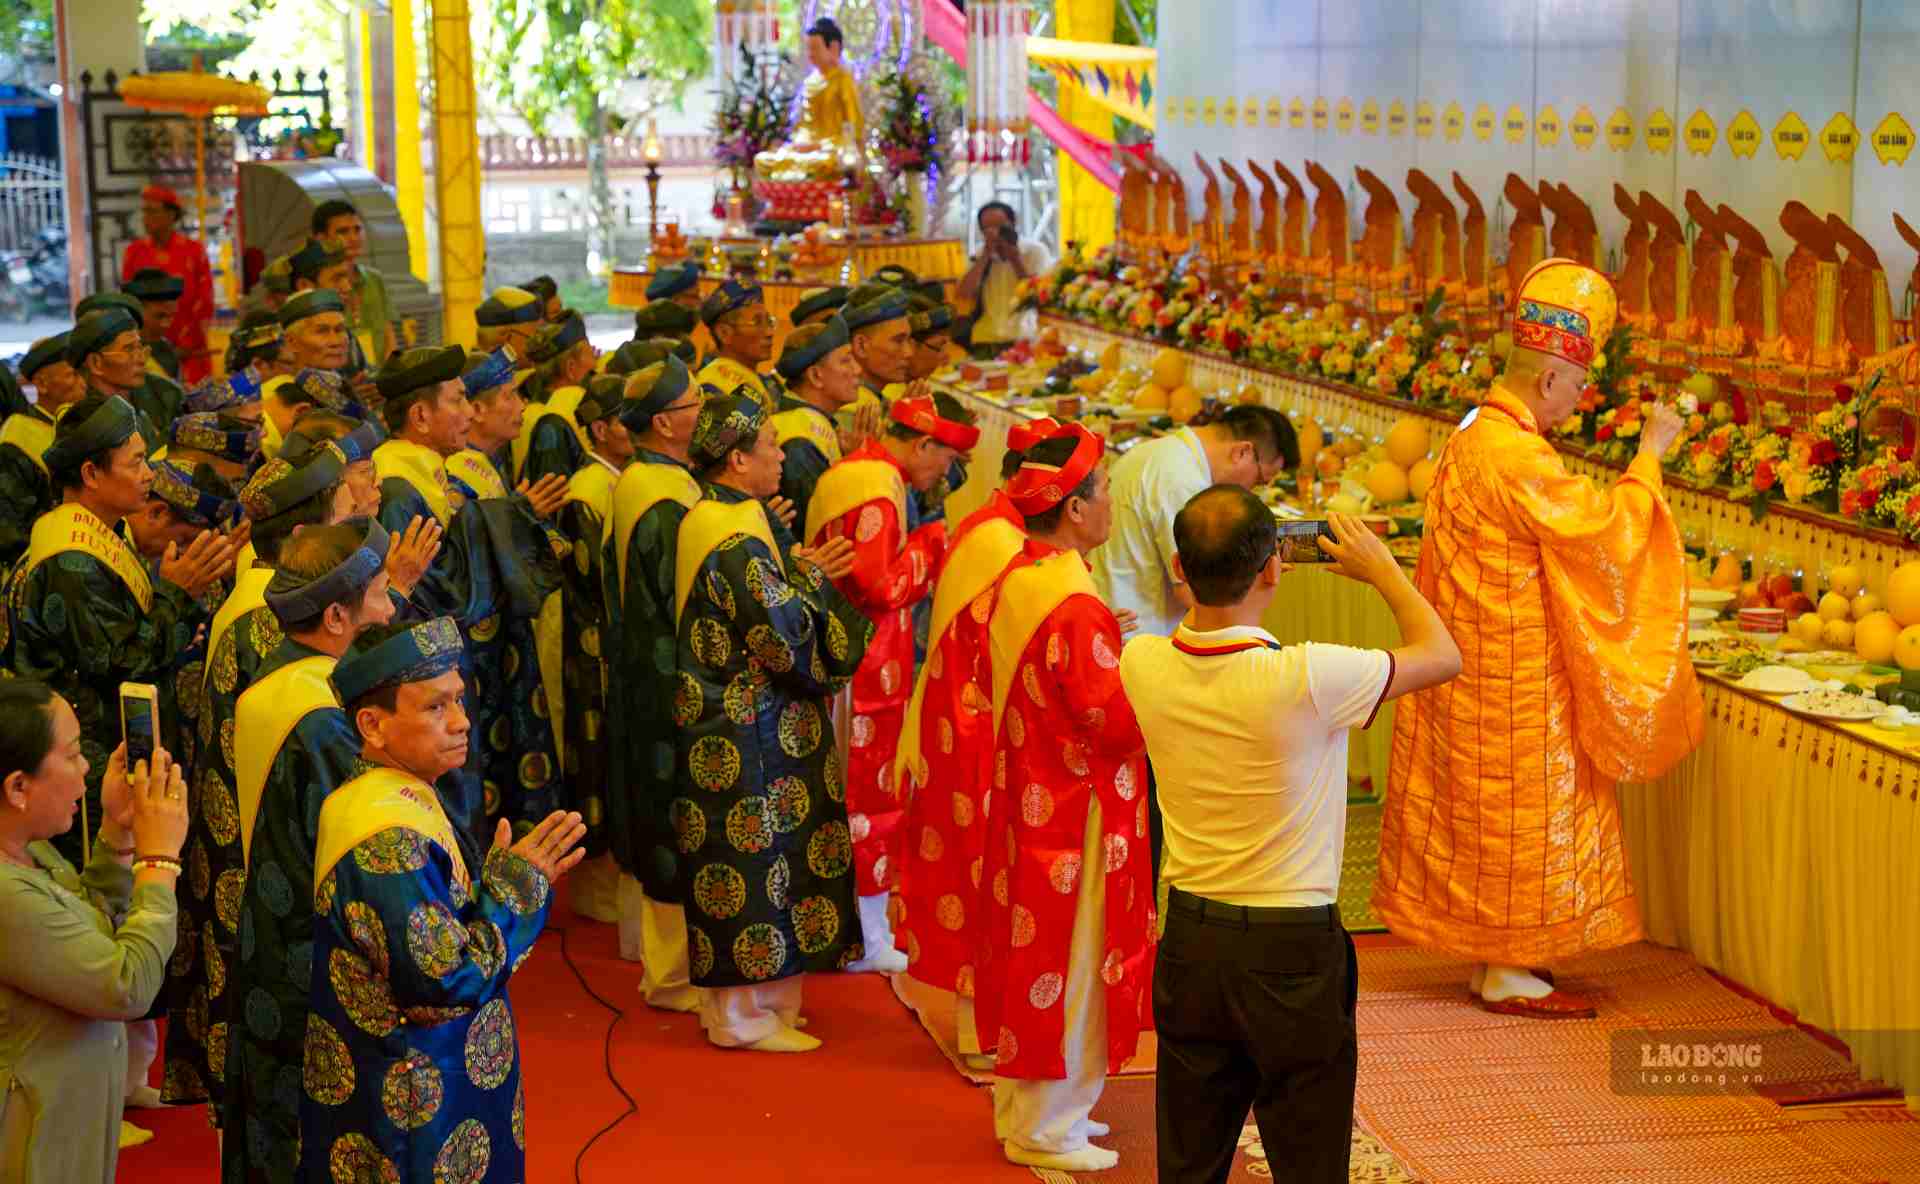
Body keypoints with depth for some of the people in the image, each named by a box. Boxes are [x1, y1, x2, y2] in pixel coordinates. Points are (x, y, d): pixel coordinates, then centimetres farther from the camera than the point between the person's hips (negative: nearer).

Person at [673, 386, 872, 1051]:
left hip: (720, 720, 10)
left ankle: (728, 1000, 25)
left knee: (732, 869, 16)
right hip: (750, 734, -10)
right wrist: (810, 576, -7)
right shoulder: (736, 540, -22)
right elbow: (784, 632, -23)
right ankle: (749, 1013, 9)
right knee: (759, 865, -1)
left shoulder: (708, 520, 10)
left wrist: (796, 569, 5)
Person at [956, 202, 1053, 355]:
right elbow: (964, 295, -2)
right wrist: (985, 256, -6)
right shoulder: (981, 255, 13)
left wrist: (1015, 259, -9)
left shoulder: (1035, 251, 3)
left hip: (1025, 339, -3)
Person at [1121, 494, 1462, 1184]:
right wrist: (1380, 567, 6)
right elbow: (1442, 655, -6)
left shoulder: (1142, 664, -9)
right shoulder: (1304, 680, -24)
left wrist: (1215, 568, 14)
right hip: (1292, 952, -5)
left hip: (1190, 941, 5)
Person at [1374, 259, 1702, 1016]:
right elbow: (1605, 527, -19)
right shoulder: (1516, 457, -24)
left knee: (1481, 815, 15)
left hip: (1477, 669, 10)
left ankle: (1492, 958, 25)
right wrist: (1649, 455, -9)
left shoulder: (1475, 437, 9)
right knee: (1519, 819, 1)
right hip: (1512, 682, -10)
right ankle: (1507, 976, 10)